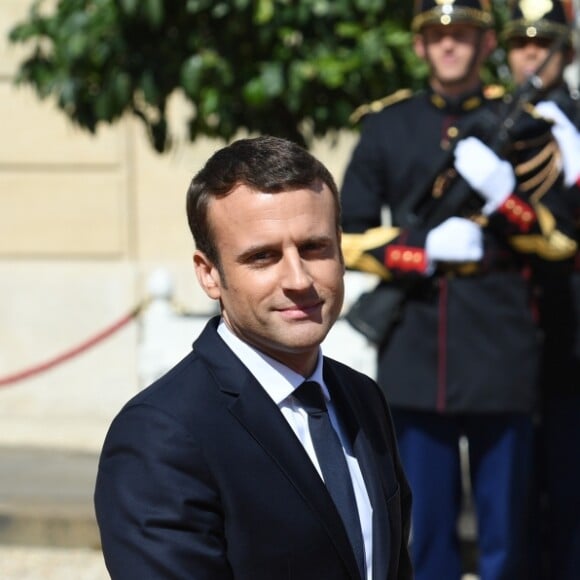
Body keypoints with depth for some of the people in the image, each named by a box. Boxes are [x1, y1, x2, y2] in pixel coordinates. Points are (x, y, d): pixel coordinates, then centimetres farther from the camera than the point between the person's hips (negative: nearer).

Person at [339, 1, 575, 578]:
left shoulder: (521, 122, 6)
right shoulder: (385, 125, 8)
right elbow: (349, 236, 6)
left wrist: (502, 194, -15)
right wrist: (426, 250, -10)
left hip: (501, 352, -1)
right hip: (415, 353, 1)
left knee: (505, 530, 4)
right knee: (425, 531, 6)